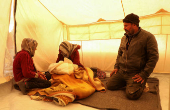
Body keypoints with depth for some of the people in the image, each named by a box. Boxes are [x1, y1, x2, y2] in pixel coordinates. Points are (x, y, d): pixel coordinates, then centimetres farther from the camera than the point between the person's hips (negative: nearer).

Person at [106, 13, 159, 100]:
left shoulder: (148, 37, -10)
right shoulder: (124, 38, 11)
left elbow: (153, 57, -12)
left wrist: (144, 75, -15)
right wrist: (116, 67, 9)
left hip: (136, 74, -6)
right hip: (121, 71, 6)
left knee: (131, 95, -20)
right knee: (109, 86, 1)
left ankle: (141, 84, 12)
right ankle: (128, 83, 21)